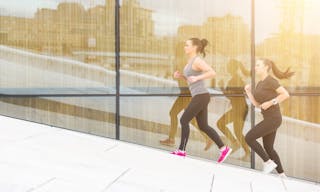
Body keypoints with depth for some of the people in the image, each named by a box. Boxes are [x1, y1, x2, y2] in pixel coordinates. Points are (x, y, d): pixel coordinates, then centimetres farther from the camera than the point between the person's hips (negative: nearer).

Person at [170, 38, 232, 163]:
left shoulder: (197, 60, -11)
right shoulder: (190, 61, 17)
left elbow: (212, 73, -22)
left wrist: (197, 77, -26)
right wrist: (180, 76, 11)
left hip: (201, 96, -10)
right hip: (199, 97, 10)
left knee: (184, 120, -4)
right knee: (203, 126, 10)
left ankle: (181, 151, 4)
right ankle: (224, 148, 11)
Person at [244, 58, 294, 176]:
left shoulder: (270, 80, -14)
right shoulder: (260, 84, 15)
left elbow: (286, 95, -19)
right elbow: (257, 104, 14)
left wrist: (270, 103, -20)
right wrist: (248, 91, 5)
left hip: (273, 119, -10)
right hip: (269, 119, 10)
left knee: (249, 138, -8)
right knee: (268, 148, 15)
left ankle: (268, 162, 1)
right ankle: (282, 175, 21)